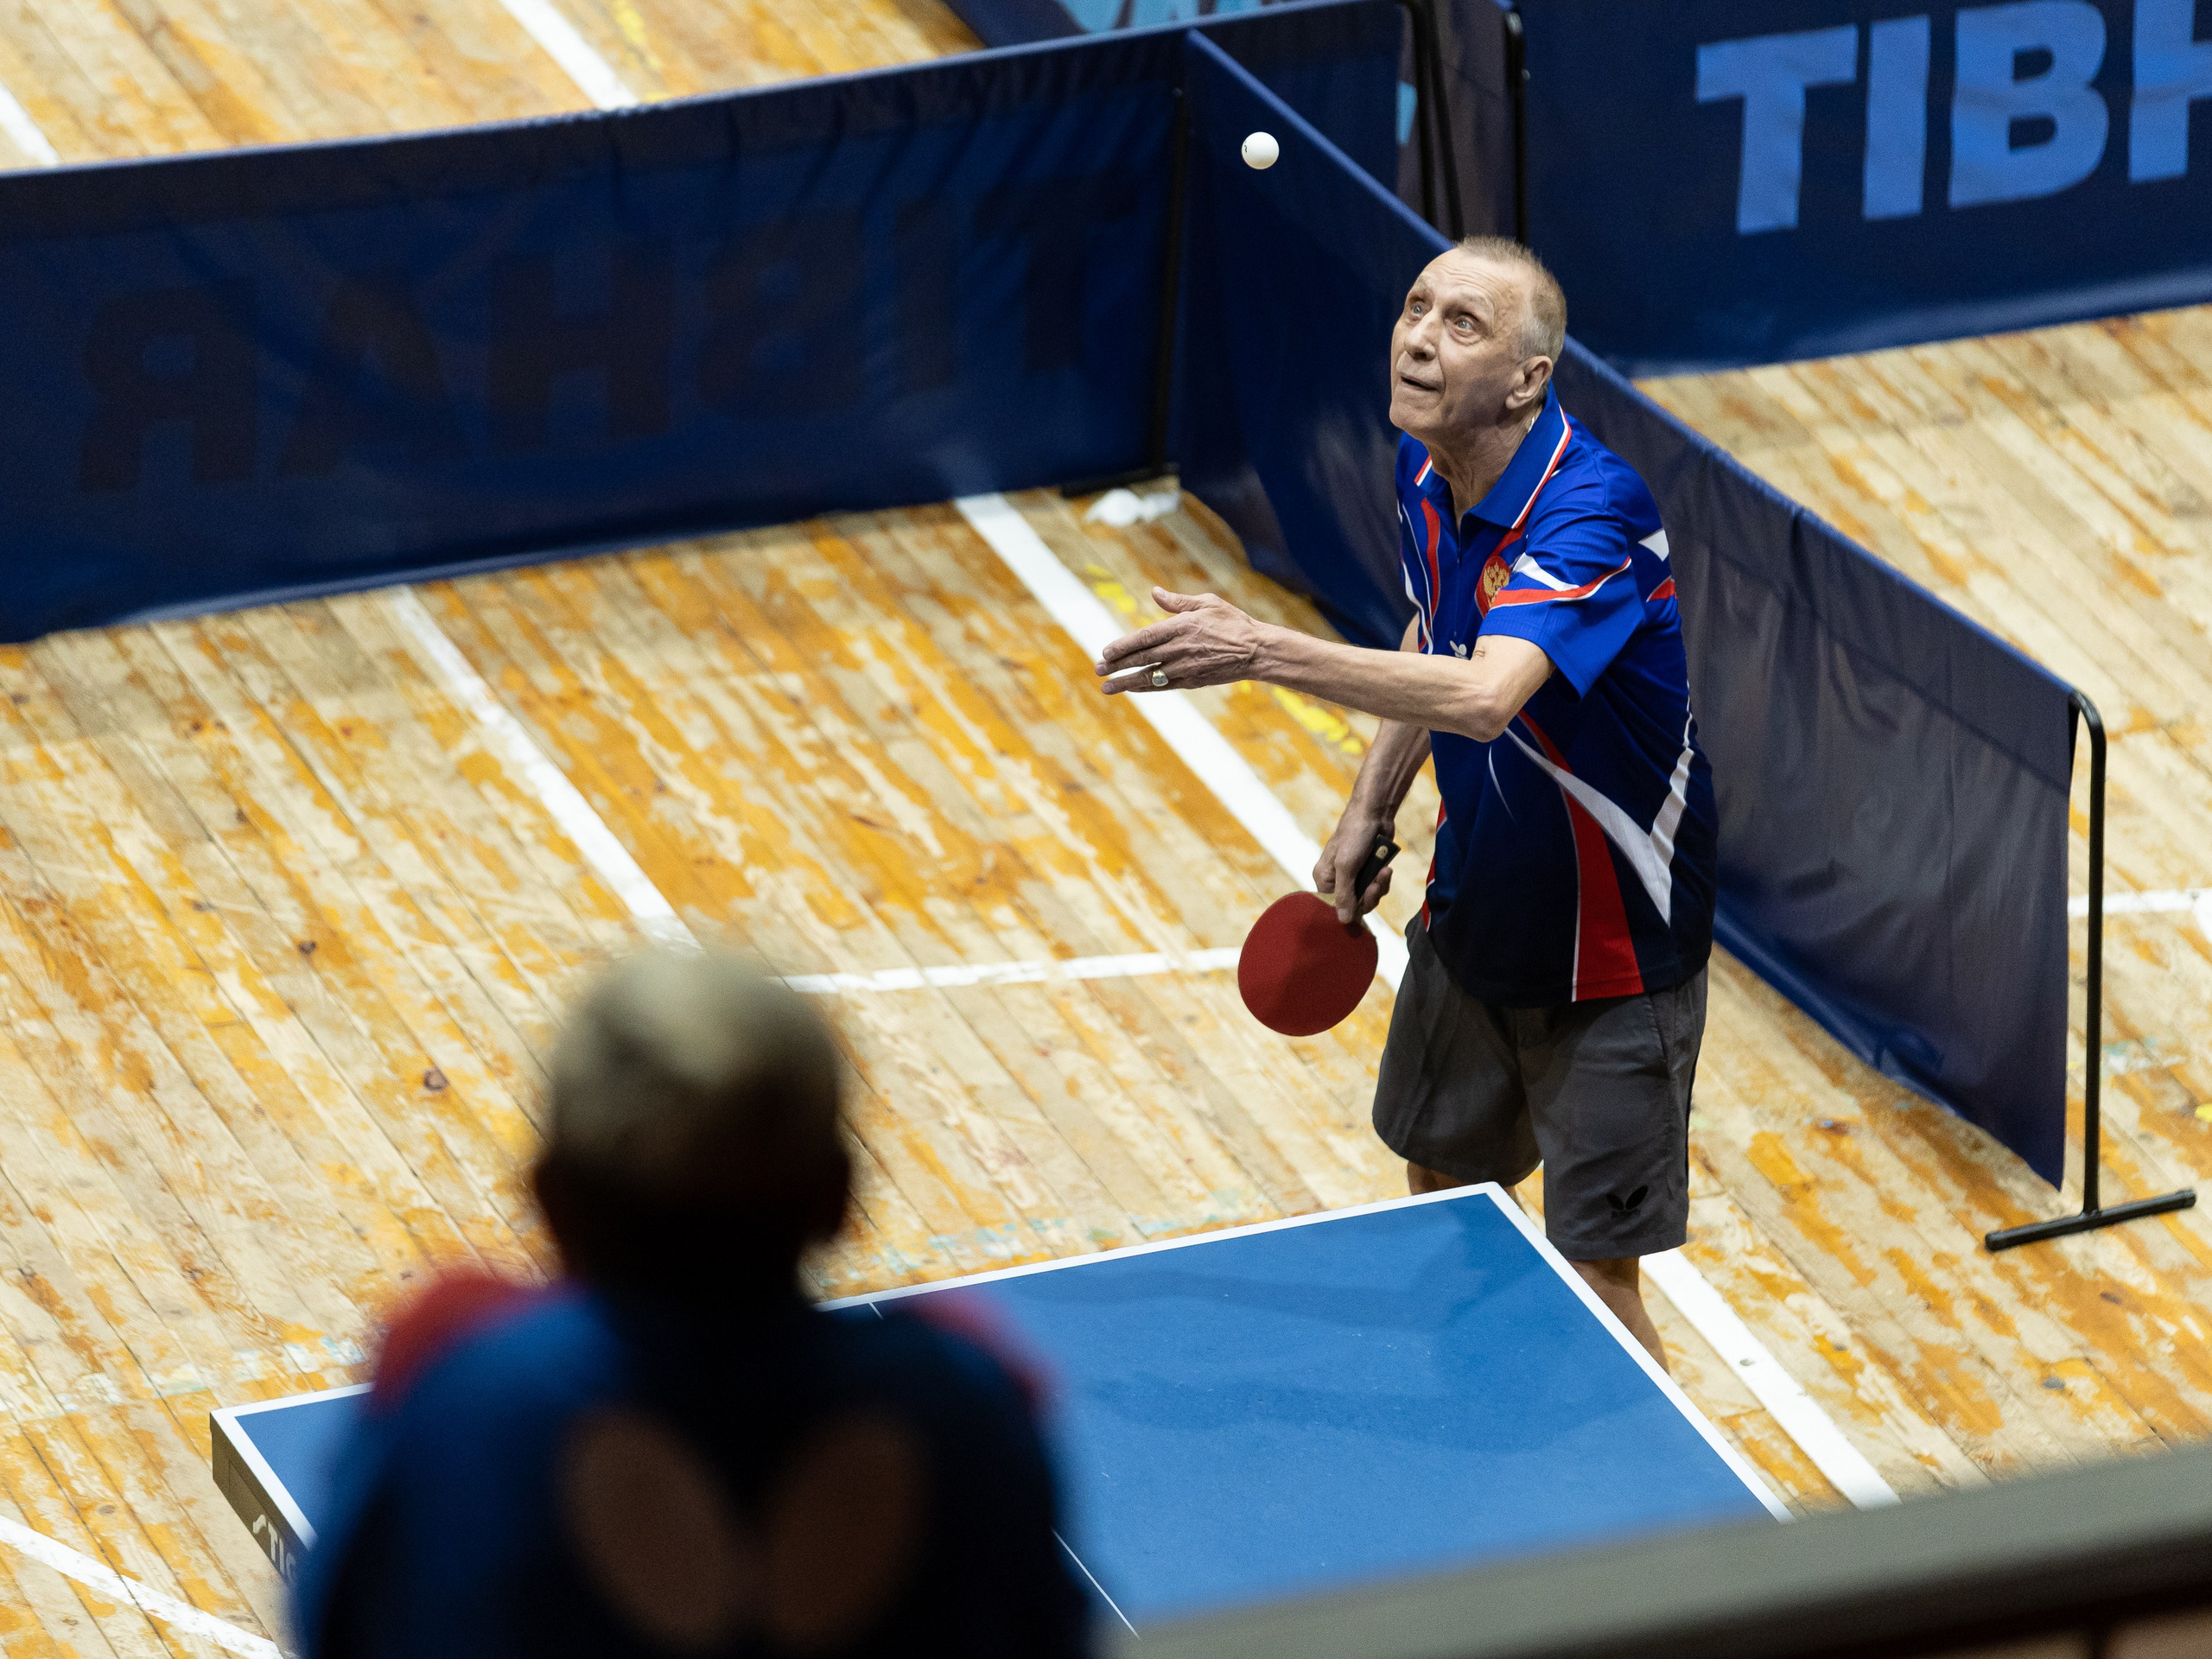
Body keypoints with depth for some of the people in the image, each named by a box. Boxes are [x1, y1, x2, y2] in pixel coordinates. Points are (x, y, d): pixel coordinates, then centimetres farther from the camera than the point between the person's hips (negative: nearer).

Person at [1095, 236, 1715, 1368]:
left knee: (1591, 1281, -5)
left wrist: (1261, 652, -54)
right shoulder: (1425, 469, -6)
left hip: (1607, 948, -8)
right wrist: (1367, 817, 9)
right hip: (1473, 911, 8)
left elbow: (1483, 694, -49)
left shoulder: (1590, 512, -32)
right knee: (1440, 1181, 24)